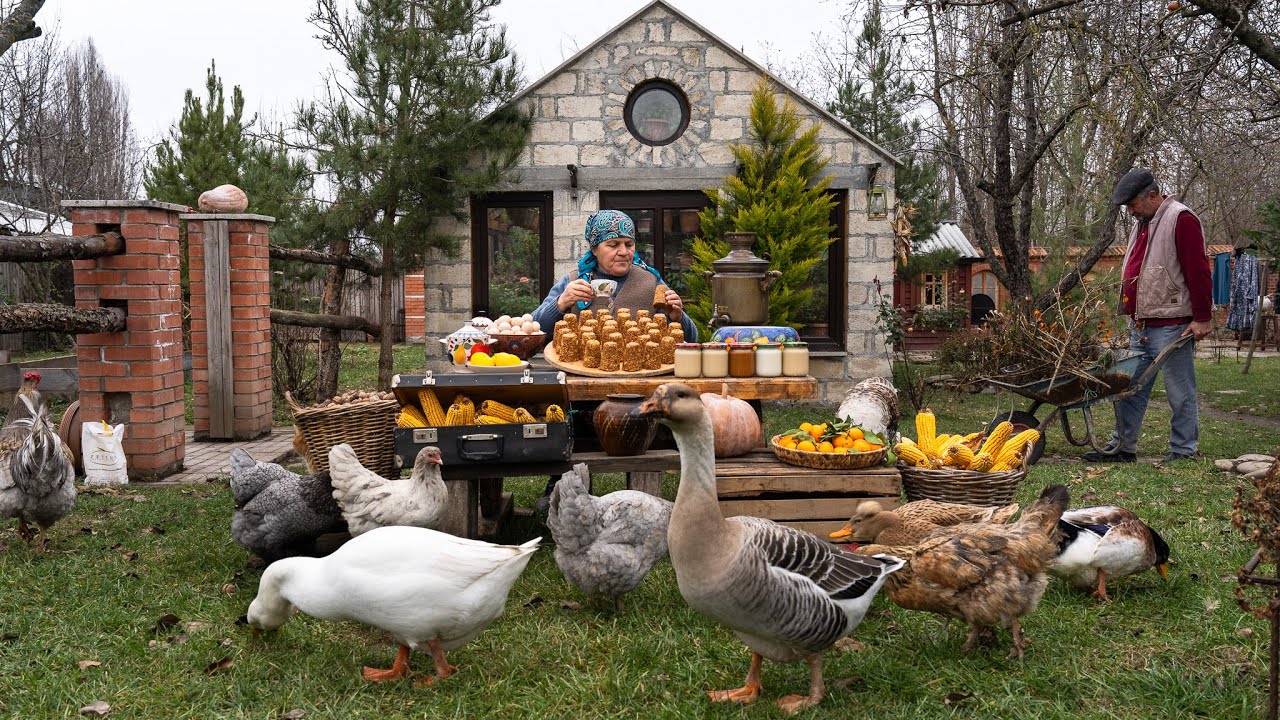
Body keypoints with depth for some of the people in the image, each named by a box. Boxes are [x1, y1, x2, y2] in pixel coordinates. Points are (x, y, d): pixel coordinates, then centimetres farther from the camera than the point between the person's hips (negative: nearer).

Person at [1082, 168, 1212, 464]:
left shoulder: (1181, 219, -10)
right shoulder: (1143, 225, 19)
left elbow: (1198, 272, -15)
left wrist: (1202, 318, -16)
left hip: (1172, 326, -9)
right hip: (1140, 327, 9)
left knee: (1180, 392, 2)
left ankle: (1183, 450, 11)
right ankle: (1123, 446, 16)